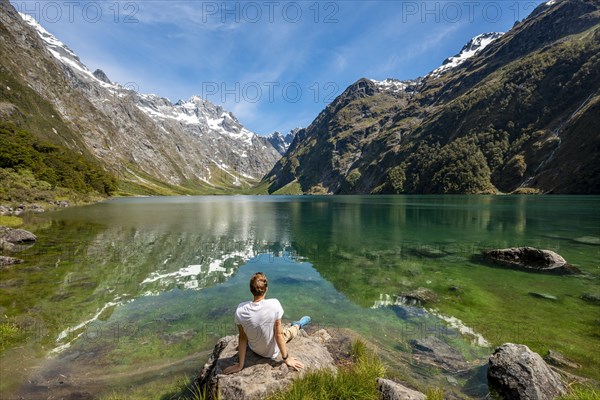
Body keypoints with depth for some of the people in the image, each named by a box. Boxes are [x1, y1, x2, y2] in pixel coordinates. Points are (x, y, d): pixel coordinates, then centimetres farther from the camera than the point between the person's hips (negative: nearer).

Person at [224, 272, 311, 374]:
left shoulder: (240, 309, -24)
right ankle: (298, 325, 57)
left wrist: (240, 365, -1)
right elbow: (278, 335, -22)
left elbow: (242, 338, -13)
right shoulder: (274, 304, -32)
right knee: (290, 331, 27)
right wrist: (286, 358, -7)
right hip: (272, 352, -2)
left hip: (254, 350, 2)